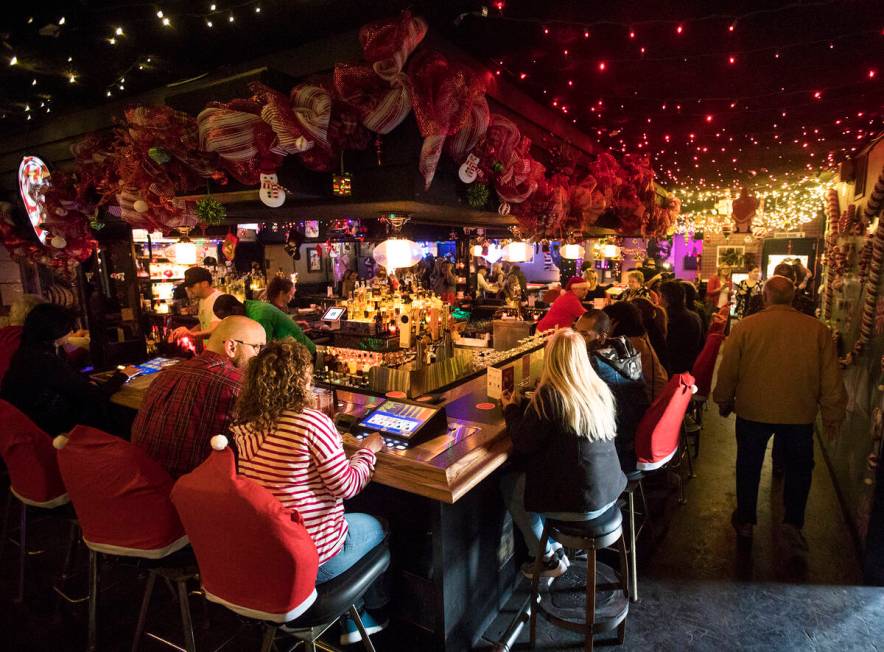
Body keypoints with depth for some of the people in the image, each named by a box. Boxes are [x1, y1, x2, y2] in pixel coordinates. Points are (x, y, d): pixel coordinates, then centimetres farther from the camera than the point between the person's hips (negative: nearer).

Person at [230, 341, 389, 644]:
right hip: (312, 558, -6)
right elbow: (346, 486, -18)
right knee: (378, 526, 22)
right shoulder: (312, 422, -25)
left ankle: (355, 622, 39)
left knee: (352, 520, 30)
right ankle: (373, 607, 45)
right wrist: (367, 450, -2)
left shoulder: (243, 424, -4)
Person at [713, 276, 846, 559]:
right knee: (799, 467, 21)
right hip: (800, 414, 1)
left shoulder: (745, 326, -12)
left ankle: (745, 521, 29)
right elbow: (831, 378, -2)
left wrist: (724, 402, 10)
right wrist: (833, 415, 10)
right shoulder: (818, 329, -7)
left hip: (752, 411, -1)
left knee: (748, 466, 16)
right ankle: (793, 522, 14)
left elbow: (727, 371, -5)